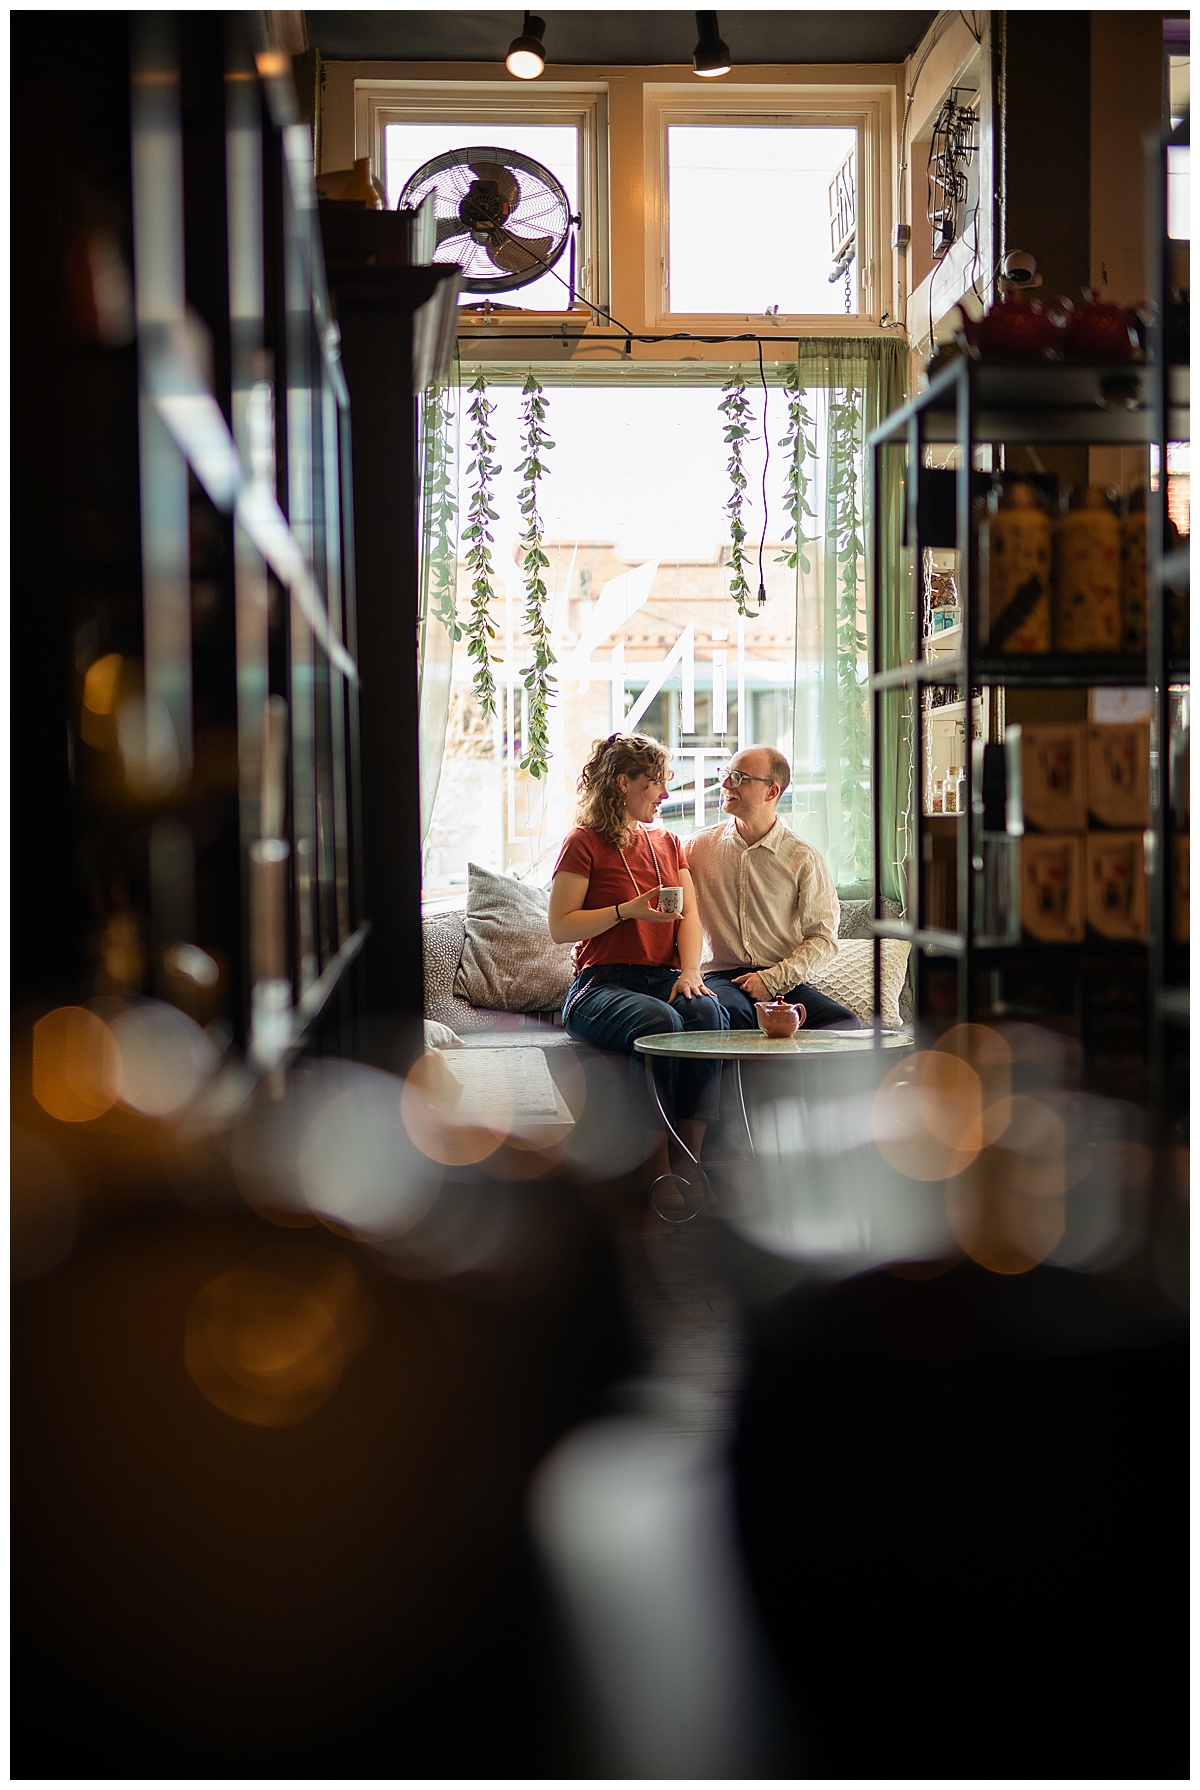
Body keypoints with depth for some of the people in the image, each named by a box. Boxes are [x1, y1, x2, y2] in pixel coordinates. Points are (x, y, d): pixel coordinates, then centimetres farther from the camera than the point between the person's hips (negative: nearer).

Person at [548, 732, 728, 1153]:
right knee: (660, 1021, -36)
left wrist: (690, 972, -8)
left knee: (706, 1012, -30)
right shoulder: (585, 843, 4)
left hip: (663, 979, 5)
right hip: (600, 984, -4)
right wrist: (629, 910, -14)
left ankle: (690, 1160, -30)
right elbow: (560, 927, -3)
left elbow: (690, 917, 11)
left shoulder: (669, 844, 22)